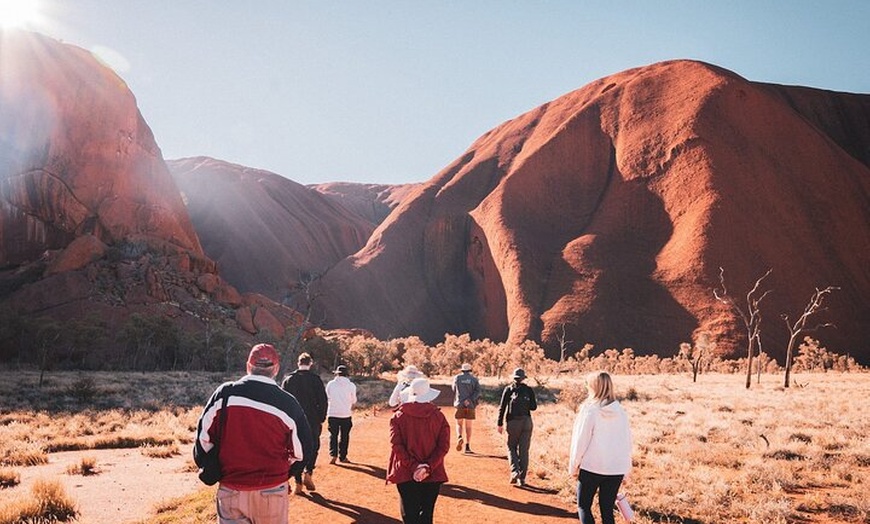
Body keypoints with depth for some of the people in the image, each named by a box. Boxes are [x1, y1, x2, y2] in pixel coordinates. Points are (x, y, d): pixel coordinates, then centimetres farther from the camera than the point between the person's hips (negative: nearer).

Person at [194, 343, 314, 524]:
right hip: (272, 492, -1)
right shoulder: (288, 403, -7)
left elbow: (204, 436, 0)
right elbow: (302, 449, 1)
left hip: (230, 490, 1)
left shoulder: (224, 394, -6)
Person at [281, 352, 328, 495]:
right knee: (313, 447, 14)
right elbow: (323, 401, -5)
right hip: (312, 420, -2)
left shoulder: (288, 379, 3)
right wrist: (321, 419, 4)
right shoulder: (315, 379, -4)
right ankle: (308, 472, -6)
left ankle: (298, 483, 8)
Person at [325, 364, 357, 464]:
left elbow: (327, 398, 10)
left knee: (333, 435, 8)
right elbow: (353, 400, 9)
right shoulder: (351, 385, -4)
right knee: (344, 436, 12)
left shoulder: (330, 384, -2)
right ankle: (342, 456, 17)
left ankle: (333, 455, -8)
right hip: (346, 414, 0)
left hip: (332, 414, 0)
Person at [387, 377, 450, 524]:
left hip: (406, 474, -1)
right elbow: (444, 446, -8)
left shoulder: (398, 416, -3)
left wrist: (413, 467, -12)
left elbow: (396, 445, -11)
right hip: (433, 474, 1)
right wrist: (428, 467, -11)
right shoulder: (438, 416, -1)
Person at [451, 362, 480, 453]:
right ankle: (467, 447, 5)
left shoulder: (457, 378, 3)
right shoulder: (474, 379, 2)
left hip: (459, 404, 0)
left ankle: (459, 437, -19)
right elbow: (478, 391, -10)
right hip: (470, 405, 0)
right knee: (468, 426, 8)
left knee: (459, 424, 10)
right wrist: (470, 400, -15)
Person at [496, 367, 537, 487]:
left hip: (513, 422, -1)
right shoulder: (529, 390, 4)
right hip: (526, 421, 1)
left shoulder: (508, 389, 1)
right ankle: (522, 478, 5)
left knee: (512, 447, 12)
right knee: (524, 450, 5)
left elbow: (502, 407, -3)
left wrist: (500, 424, 0)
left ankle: (515, 471, -8)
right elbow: (533, 407, 4)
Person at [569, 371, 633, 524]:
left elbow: (580, 440, -9)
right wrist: (626, 468, 14)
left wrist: (573, 466, 2)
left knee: (583, 506, 11)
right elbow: (627, 441, 5)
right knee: (607, 509, 13)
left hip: (592, 467, -4)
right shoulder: (620, 411, 1)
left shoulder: (589, 410, -12)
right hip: (616, 468, 4)